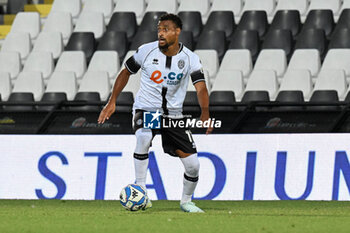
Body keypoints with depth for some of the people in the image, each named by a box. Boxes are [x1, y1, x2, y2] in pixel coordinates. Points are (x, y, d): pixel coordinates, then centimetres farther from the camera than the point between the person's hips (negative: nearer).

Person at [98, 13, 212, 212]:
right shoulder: (147, 51, -7)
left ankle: (186, 201, 25)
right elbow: (126, 72, 8)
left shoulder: (190, 58, -9)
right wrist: (112, 102, 4)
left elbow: (201, 87, -20)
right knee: (143, 137, -36)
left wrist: (205, 114, -37)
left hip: (173, 114, 1)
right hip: (145, 110, -1)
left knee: (193, 164, -4)